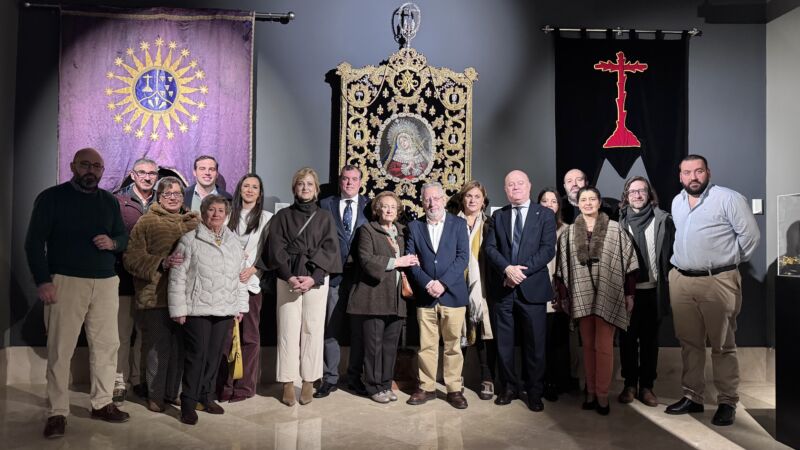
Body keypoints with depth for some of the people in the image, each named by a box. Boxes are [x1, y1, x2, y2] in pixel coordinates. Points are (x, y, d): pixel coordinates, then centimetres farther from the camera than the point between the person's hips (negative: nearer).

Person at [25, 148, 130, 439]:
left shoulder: (110, 201, 13)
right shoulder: (51, 197, 1)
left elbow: (124, 237, 18)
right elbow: (34, 241, -4)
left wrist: (112, 243, -7)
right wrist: (43, 281, -13)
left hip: (106, 283, 4)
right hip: (66, 282, -4)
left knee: (107, 345, 5)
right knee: (60, 349, -1)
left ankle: (102, 404, 17)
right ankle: (57, 413, 8)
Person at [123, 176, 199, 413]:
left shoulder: (193, 222, 15)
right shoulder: (147, 222, 0)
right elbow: (132, 258, -8)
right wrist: (162, 263, -19)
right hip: (155, 296, -4)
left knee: (179, 347, 10)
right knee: (158, 348, 1)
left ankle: (172, 392, 24)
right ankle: (155, 395, 16)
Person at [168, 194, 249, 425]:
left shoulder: (234, 242, 13)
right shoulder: (190, 240, -2)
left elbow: (239, 277, 16)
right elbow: (178, 277, -4)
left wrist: (240, 306, 12)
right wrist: (179, 309, -8)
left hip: (225, 311, 5)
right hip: (197, 309, -4)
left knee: (214, 354, 10)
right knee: (196, 354, -4)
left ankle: (206, 397, 24)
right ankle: (188, 402, 8)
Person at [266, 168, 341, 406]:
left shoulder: (325, 217, 9)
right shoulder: (282, 216, 9)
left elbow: (330, 249, 2)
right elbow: (276, 248, 1)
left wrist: (314, 277, -11)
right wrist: (289, 276, -12)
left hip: (316, 279, 0)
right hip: (288, 278, 0)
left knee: (313, 330, 1)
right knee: (288, 330, -1)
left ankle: (308, 382, 9)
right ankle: (287, 382, 6)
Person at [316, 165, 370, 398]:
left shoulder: (369, 206, 8)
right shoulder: (325, 205, 6)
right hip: (333, 274, -1)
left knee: (359, 329, 7)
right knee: (331, 329, 4)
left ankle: (354, 377, 19)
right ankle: (329, 378, 14)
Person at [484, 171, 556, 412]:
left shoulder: (545, 214, 4)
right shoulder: (498, 216, 12)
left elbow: (548, 248, -6)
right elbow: (490, 248, 2)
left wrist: (522, 270, -15)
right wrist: (507, 269, -15)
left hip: (532, 287, -2)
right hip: (503, 288, 2)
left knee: (535, 344, 5)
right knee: (504, 343, 9)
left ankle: (534, 392, 19)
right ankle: (509, 387, 25)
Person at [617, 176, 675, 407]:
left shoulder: (663, 219, 1)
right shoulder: (619, 220, 1)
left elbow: (672, 250, 1)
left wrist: (667, 279, -5)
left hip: (653, 290, 0)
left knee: (650, 339, 9)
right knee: (627, 338, 8)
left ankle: (646, 386, 18)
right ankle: (629, 384, 19)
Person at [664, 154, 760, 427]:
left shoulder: (728, 198, -7)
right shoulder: (677, 202, 13)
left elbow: (750, 235, -5)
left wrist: (731, 262, 4)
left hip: (718, 281, -6)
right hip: (681, 281, 6)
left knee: (722, 345, 3)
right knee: (689, 342, 12)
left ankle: (727, 402, 13)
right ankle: (692, 397, 22)